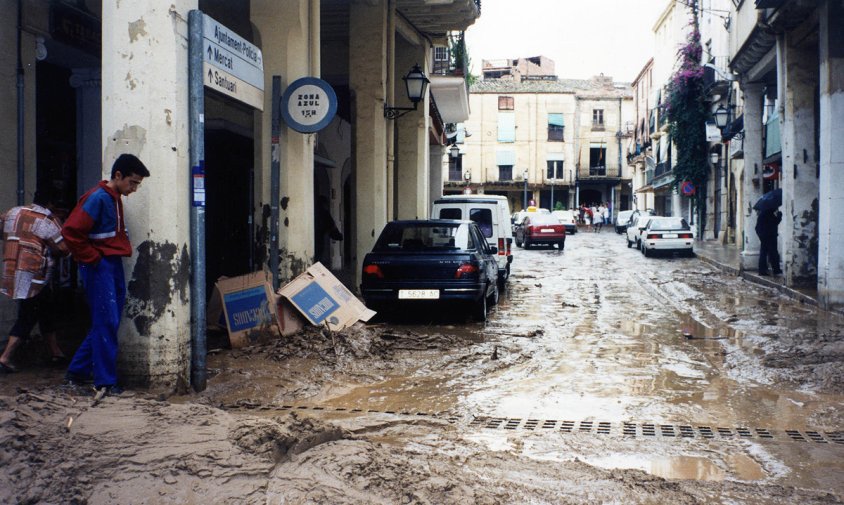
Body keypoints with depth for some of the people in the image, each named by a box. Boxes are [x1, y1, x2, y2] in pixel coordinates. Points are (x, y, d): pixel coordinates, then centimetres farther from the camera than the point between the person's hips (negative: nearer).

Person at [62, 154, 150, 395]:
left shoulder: (115, 199, 14)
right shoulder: (98, 198, -15)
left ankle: (78, 371, 24)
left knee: (107, 321, 13)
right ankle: (105, 381, 2)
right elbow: (70, 231, -21)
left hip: (114, 265, 9)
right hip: (99, 267, -9)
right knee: (107, 322, -6)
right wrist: (92, 259, -15)